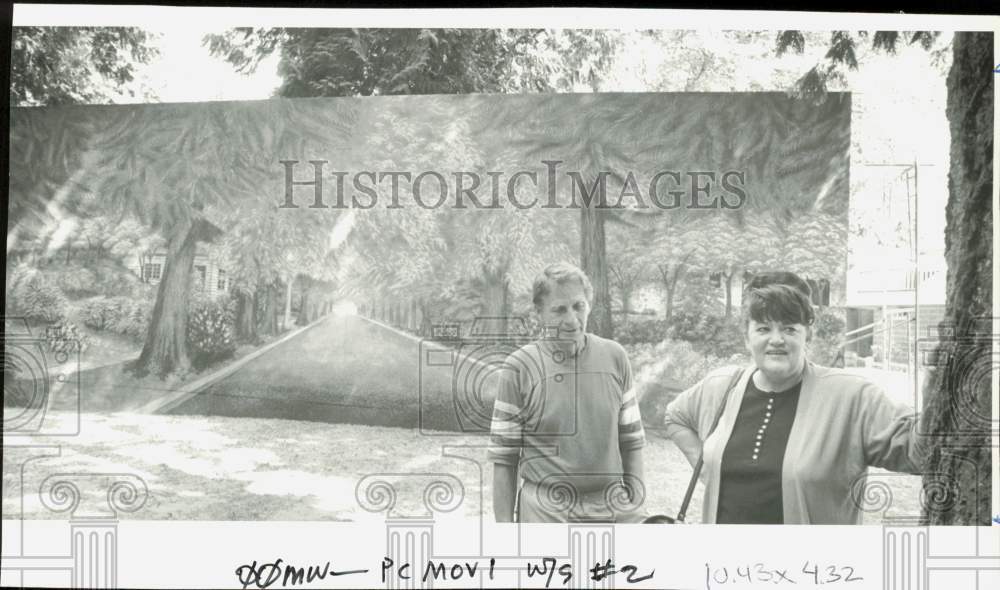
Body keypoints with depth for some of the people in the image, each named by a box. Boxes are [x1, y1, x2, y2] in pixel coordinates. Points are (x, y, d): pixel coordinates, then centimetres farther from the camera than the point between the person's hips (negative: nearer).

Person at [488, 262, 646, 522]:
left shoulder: (614, 357, 3)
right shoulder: (519, 367, -6)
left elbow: (631, 440, 10)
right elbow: (503, 457, -4)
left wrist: (634, 507, 7)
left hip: (609, 511, 3)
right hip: (545, 513, -3)